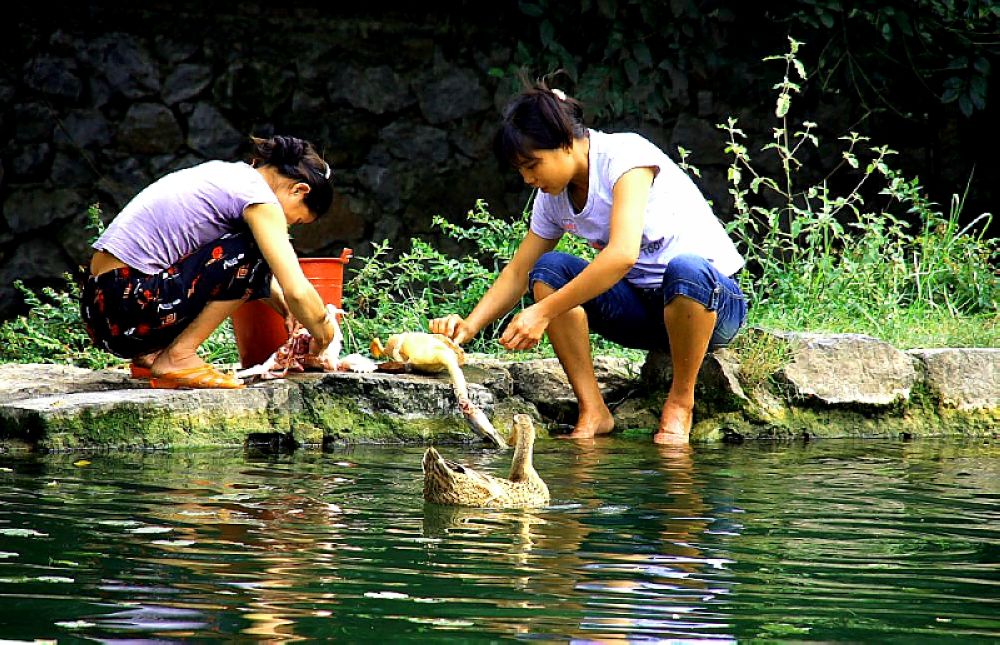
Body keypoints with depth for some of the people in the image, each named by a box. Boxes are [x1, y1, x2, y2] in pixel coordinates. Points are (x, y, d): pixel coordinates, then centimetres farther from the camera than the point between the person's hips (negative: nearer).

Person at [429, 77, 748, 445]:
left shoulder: (625, 155, -20)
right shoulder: (553, 198, 4)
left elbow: (622, 255, -33)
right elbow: (518, 273, 10)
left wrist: (544, 312, -34)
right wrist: (470, 326, -9)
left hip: (715, 298, -7)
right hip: (639, 309, 7)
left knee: (685, 269, -41)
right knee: (549, 269, -14)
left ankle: (679, 405, -18)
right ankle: (593, 412, -16)